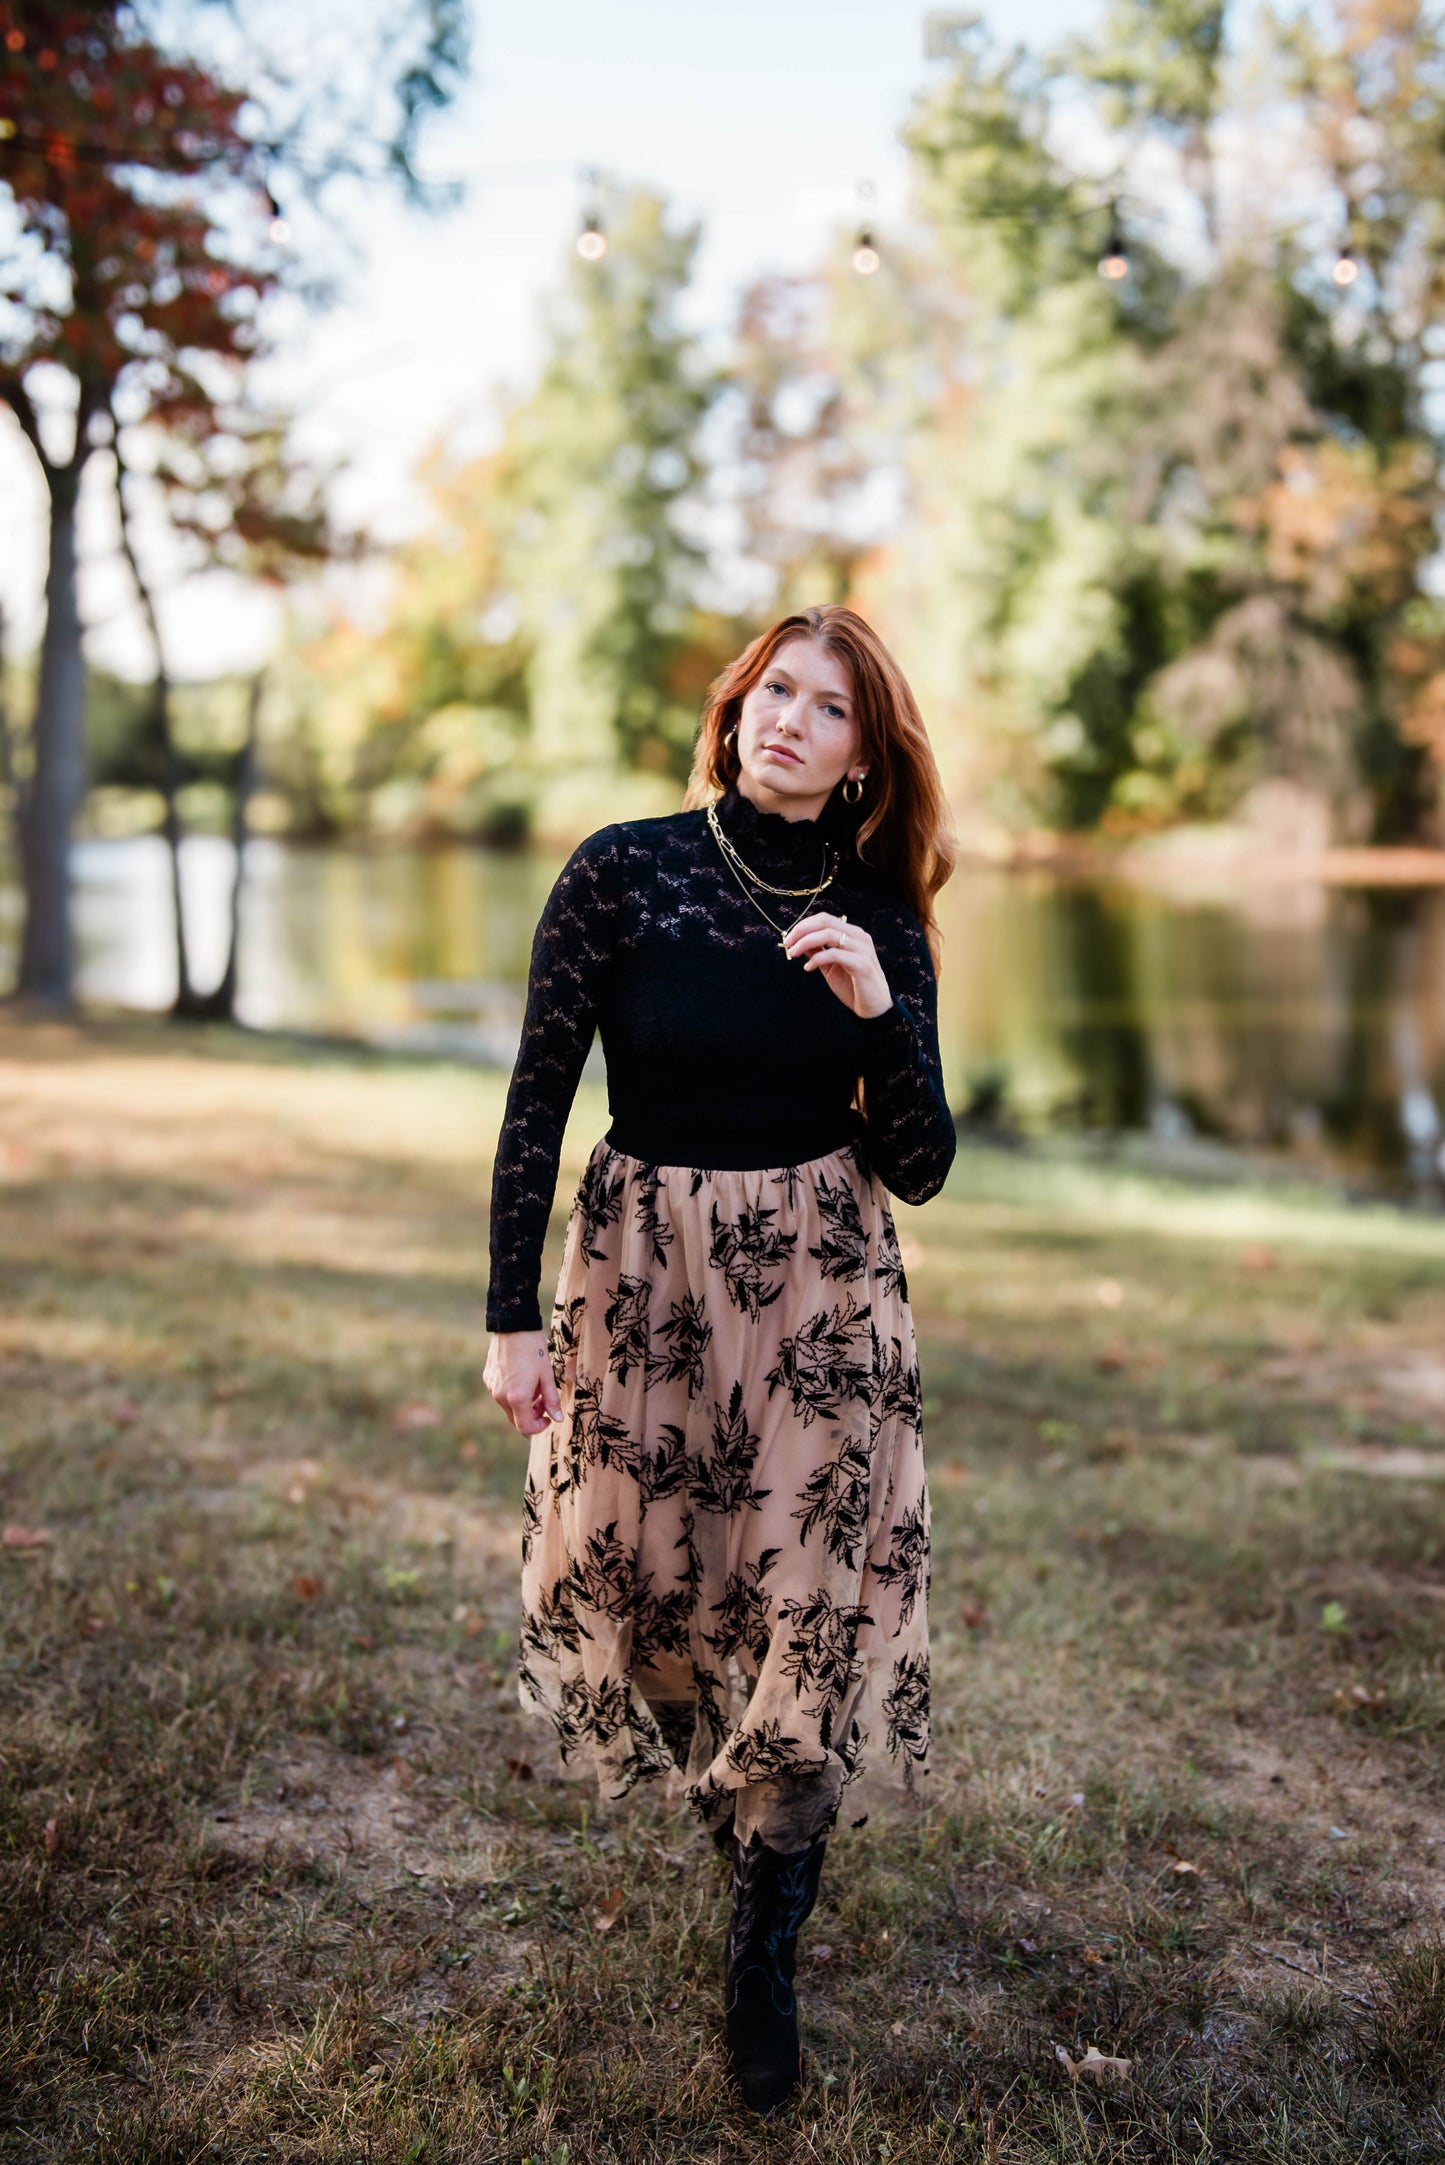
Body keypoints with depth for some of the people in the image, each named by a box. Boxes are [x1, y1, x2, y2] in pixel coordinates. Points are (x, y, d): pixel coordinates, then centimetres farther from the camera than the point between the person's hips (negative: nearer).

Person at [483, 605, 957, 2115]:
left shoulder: (880, 916, -1)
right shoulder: (621, 870, -8)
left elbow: (917, 1169, -3)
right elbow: (537, 1102, -6)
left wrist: (878, 1009, -20)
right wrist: (512, 1317, -8)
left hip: (825, 1282, 1)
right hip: (643, 1266, 0)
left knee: (818, 1607, -1)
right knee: (639, 1575, 10)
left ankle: (767, 1948, 21)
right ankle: (743, 1810, 44)